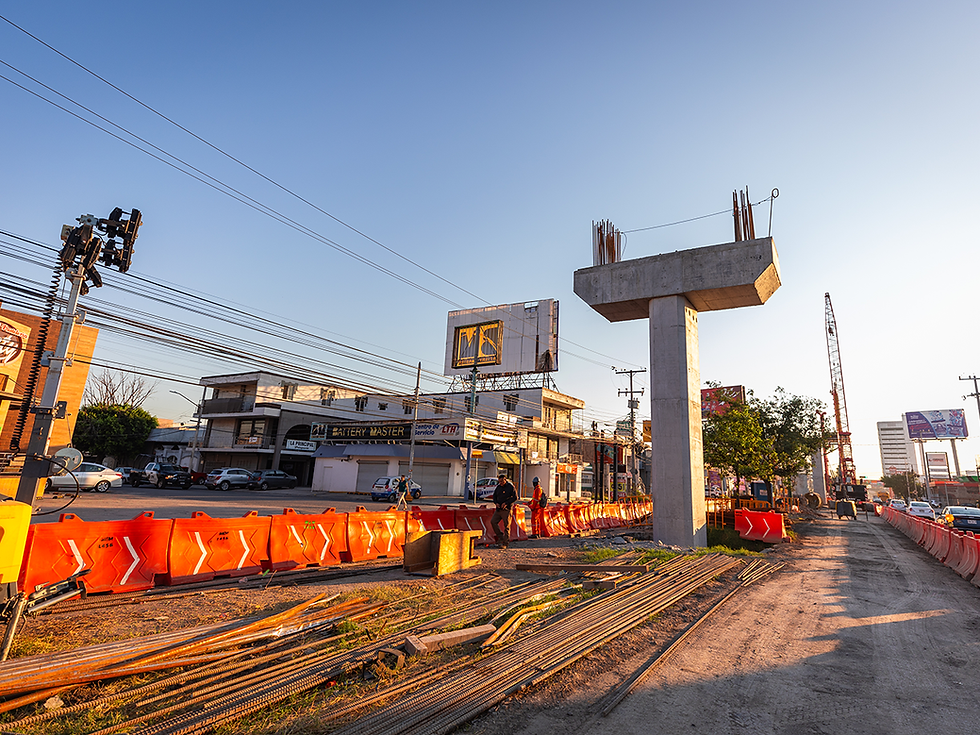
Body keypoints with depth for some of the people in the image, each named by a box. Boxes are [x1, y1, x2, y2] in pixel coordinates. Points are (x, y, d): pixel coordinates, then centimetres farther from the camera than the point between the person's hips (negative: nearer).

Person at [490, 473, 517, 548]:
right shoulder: (498, 487, 10)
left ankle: (505, 543, 6)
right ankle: (500, 537, 9)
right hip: (498, 509, 6)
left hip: (506, 509, -6)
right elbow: (494, 496, 19)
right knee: (493, 521, -6)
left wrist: (506, 503, -17)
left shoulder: (510, 487, -6)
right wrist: (496, 503, -2)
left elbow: (515, 497, -8)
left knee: (506, 526, -3)